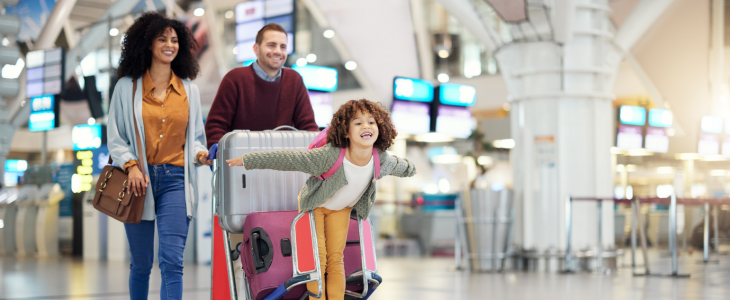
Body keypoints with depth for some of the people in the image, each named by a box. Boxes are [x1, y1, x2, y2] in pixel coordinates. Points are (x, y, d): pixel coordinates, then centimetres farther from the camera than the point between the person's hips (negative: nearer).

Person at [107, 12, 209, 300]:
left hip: (175, 181, 0)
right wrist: (131, 166, -11)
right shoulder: (127, 87, 6)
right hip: (140, 180, 0)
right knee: (141, 263, 7)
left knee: (172, 262, -12)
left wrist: (199, 153, -5)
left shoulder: (189, 90, 12)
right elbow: (115, 138, 5)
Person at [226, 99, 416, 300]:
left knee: (336, 259, 3)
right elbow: (288, 159, -35)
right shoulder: (330, 156, -39)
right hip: (314, 205, -3)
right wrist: (248, 160, -31)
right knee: (318, 259, -6)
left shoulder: (382, 159, -24)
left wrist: (410, 170, 26)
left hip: (342, 209, 3)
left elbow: (398, 165, 2)